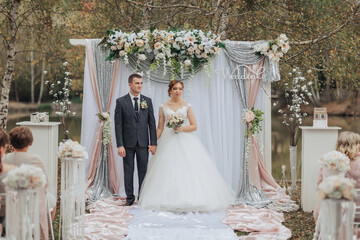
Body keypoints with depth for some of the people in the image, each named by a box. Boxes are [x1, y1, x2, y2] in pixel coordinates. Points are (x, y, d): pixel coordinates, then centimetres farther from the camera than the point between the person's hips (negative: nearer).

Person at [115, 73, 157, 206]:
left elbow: (152, 123, 6)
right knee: (128, 171, 5)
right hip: (128, 143, -2)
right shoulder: (121, 101, -2)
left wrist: (153, 143, -1)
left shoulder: (147, 101, 6)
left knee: (143, 170, 5)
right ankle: (130, 197, 15)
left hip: (143, 143, 2)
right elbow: (118, 125, -4)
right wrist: (119, 145, -10)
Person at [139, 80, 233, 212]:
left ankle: (190, 199, -5)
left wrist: (181, 128, -14)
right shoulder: (164, 107, 8)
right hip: (168, 142, 1)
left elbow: (194, 126, 2)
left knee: (189, 170, -10)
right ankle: (169, 200, 2)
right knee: (168, 170, -6)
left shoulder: (187, 106, 6)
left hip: (185, 141, -1)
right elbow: (160, 128, 9)